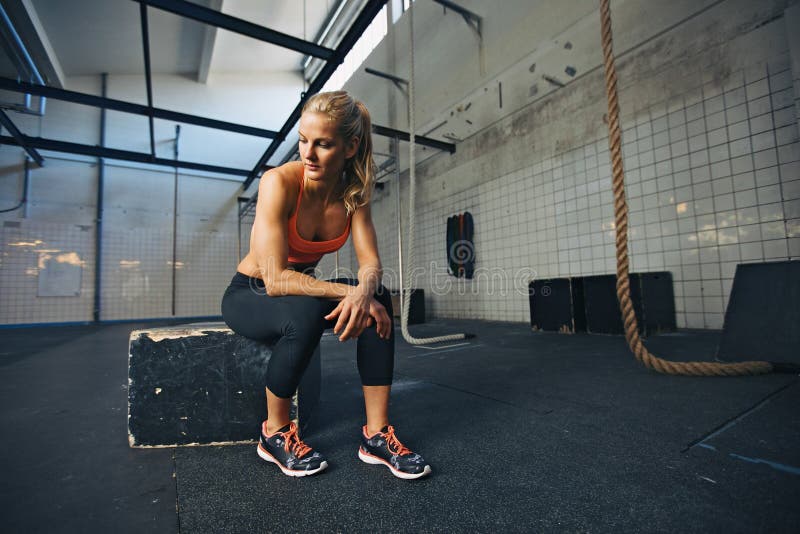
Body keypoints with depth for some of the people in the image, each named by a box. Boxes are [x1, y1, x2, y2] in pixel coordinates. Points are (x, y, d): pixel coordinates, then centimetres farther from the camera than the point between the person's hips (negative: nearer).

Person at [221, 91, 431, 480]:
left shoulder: (354, 192, -8)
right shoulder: (280, 182, -25)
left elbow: (371, 262, -15)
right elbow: (276, 279, -31)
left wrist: (363, 291, -37)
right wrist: (348, 291, -36)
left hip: (299, 287, 5)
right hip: (249, 294, -4)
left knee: (378, 299, -22)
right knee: (306, 313, -37)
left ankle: (376, 435, -14)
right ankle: (274, 433, -9)